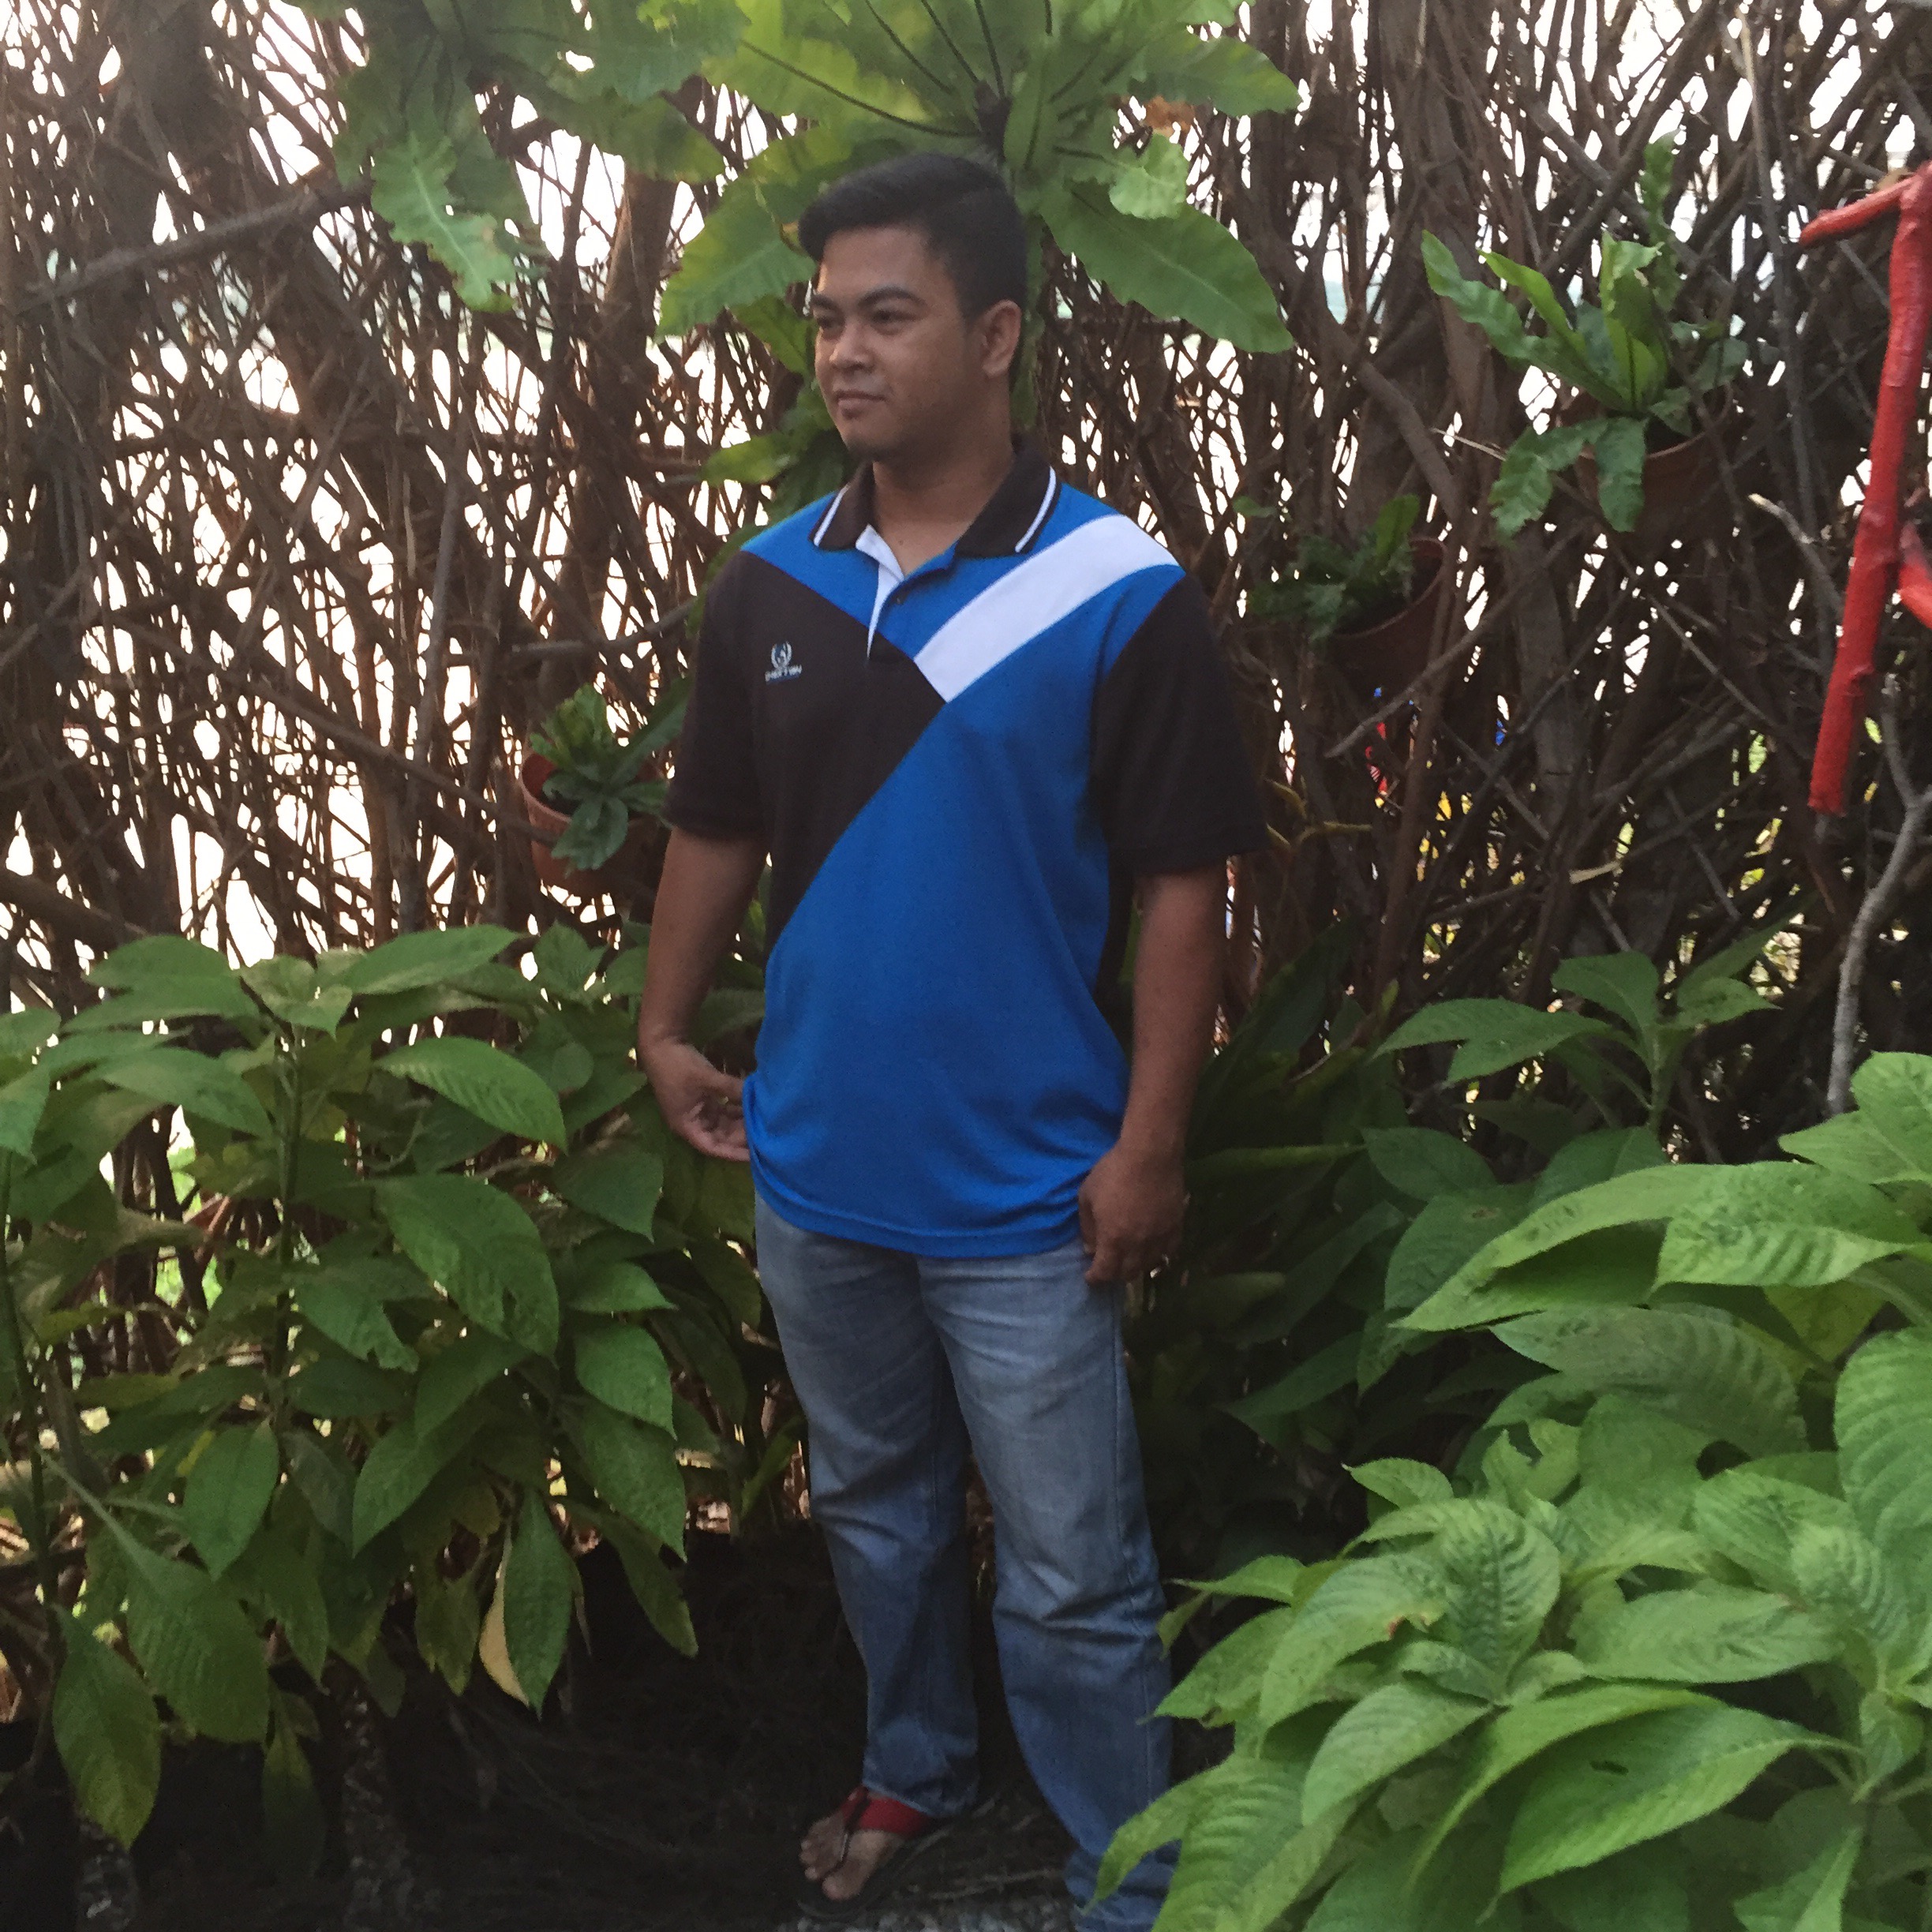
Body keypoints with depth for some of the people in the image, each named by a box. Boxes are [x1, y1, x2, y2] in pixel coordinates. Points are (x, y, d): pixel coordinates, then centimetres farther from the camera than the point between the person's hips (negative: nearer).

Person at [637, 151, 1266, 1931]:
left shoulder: (1121, 597, -14)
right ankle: (913, 1773, 45)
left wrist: (1150, 1143, -12)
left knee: (1072, 1580, 4)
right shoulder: (772, 582, 0)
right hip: (815, 1166, 5)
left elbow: (1183, 888, -11)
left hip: (1022, 1192, -5)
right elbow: (717, 830, 11)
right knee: (873, 1508, 23)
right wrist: (667, 1029, 14)